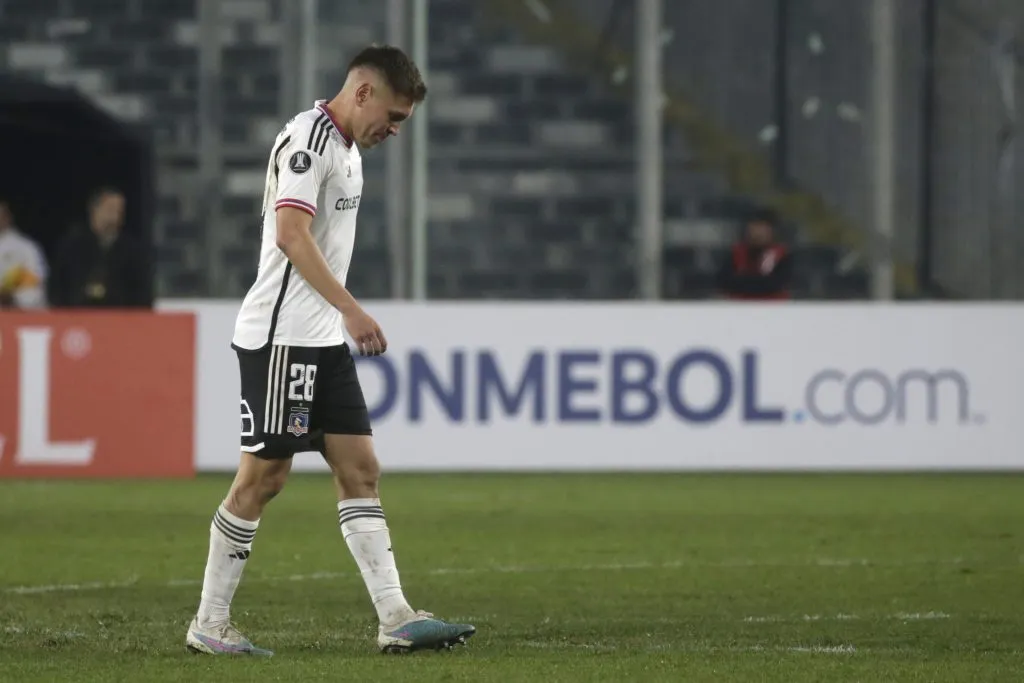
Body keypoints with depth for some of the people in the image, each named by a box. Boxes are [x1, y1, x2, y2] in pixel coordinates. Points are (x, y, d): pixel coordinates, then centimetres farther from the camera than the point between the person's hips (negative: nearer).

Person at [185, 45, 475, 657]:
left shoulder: (347, 148, 17)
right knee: (265, 475, -5)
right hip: (281, 337, -10)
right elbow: (292, 235, -24)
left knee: (360, 469, 3)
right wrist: (350, 309, -30)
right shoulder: (308, 138, -13)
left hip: (324, 341, 10)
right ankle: (209, 624, 4)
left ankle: (396, 619, -1)